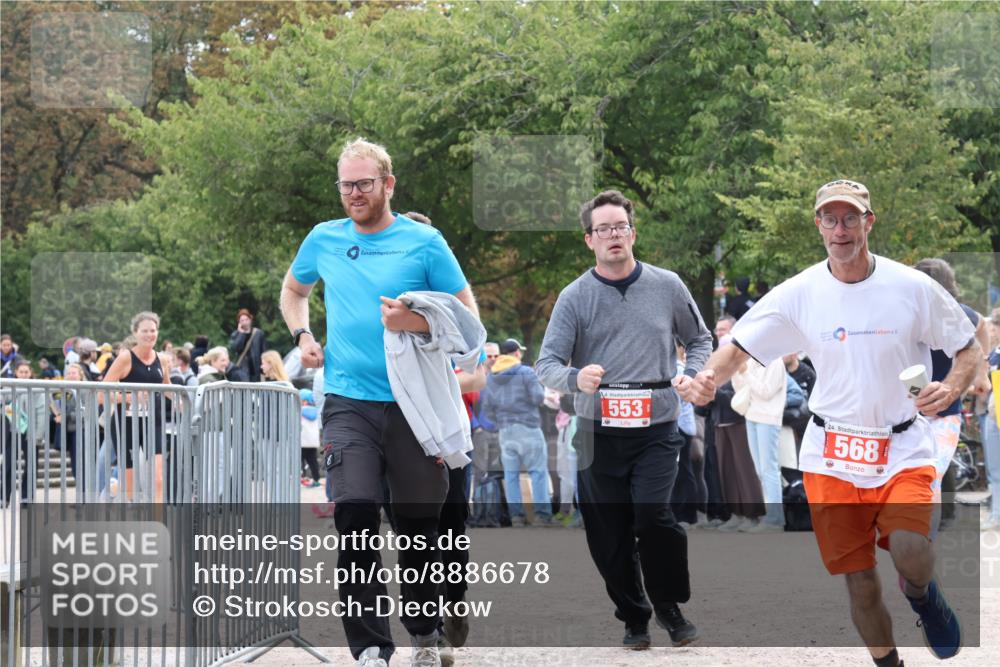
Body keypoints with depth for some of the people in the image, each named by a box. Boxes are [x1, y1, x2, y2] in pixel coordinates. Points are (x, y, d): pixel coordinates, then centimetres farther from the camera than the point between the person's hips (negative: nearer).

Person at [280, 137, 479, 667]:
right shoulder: (324, 240, 9)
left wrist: (416, 322, -16)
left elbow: (467, 315, 0)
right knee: (355, 514, -15)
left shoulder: (423, 242, -1)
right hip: (348, 402, 1)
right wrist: (301, 335, 10)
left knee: (419, 523, 8)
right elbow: (293, 290, 29)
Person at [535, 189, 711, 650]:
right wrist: (576, 378, -25)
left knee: (652, 513, -20)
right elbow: (546, 364, -3)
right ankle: (633, 617, 23)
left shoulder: (667, 286, 6)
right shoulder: (575, 297, 1)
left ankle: (669, 604, 3)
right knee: (608, 537, 3)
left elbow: (700, 340, 19)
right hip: (598, 434, 1)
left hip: (656, 430, -1)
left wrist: (691, 374, -2)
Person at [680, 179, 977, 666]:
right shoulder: (798, 294, -4)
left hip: (903, 449, -2)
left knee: (909, 553, -25)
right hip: (831, 457, 2)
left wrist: (951, 388, -19)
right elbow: (740, 346, -4)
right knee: (860, 583, 3)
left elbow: (969, 349, 3)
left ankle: (923, 597, 11)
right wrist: (707, 377, -27)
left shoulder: (913, 288, -7)